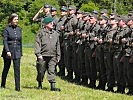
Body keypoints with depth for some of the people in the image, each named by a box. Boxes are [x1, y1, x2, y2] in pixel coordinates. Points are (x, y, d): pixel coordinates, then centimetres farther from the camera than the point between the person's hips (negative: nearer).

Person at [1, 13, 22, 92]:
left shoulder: (19, 29, 8)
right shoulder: (7, 29, -5)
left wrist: (21, 52, 13)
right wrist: (7, 51, -21)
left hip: (17, 52, 3)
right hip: (8, 52, -3)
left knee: (17, 69, -7)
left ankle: (17, 87, -8)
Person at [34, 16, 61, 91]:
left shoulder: (55, 34, 13)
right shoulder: (41, 33, 0)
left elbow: (58, 46, 18)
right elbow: (37, 44, -4)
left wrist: (58, 56, 15)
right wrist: (38, 54, -12)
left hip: (52, 56, 3)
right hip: (43, 56, -3)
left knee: (52, 71, -6)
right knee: (41, 71, 6)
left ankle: (53, 86, -9)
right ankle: (40, 84, 24)